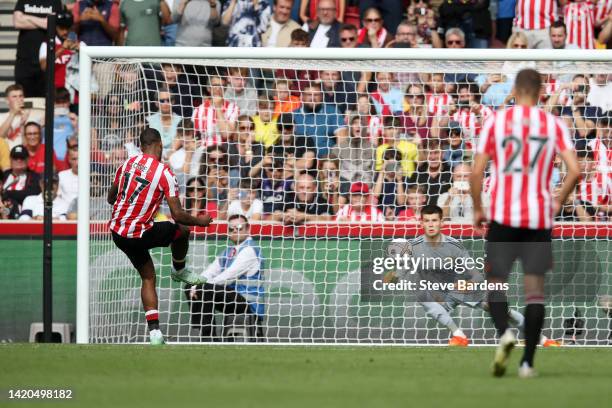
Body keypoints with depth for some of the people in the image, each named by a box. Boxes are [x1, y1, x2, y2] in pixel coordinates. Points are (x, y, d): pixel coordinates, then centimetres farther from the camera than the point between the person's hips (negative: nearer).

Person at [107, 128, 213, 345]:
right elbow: (177, 215, -15)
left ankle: (154, 332, 6)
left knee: (148, 278, 16)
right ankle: (179, 271, 43)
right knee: (182, 230, 18)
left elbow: (111, 198, 17)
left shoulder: (127, 164, 3)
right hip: (139, 234, -6)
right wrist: (200, 221, 5)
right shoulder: (164, 172, -14)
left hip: (117, 233, 6)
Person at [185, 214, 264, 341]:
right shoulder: (229, 251, 17)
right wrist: (195, 285, -10)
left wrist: (202, 285, -17)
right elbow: (211, 271, 10)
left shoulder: (249, 249, -11)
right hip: (232, 297, 9)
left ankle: (209, 337, -21)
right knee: (191, 288, 8)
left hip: (248, 301, -9)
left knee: (206, 291, -26)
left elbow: (229, 275, -19)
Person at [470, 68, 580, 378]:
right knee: (535, 285, 6)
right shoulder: (554, 125, 2)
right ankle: (528, 361, 1)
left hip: (503, 216, -1)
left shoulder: (495, 121, 0)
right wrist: (558, 202, 10)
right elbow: (574, 170, -6)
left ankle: (503, 332, -19)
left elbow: (477, 171, -4)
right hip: (539, 217, 1)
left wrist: (477, 209, 10)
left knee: (495, 280, 10)